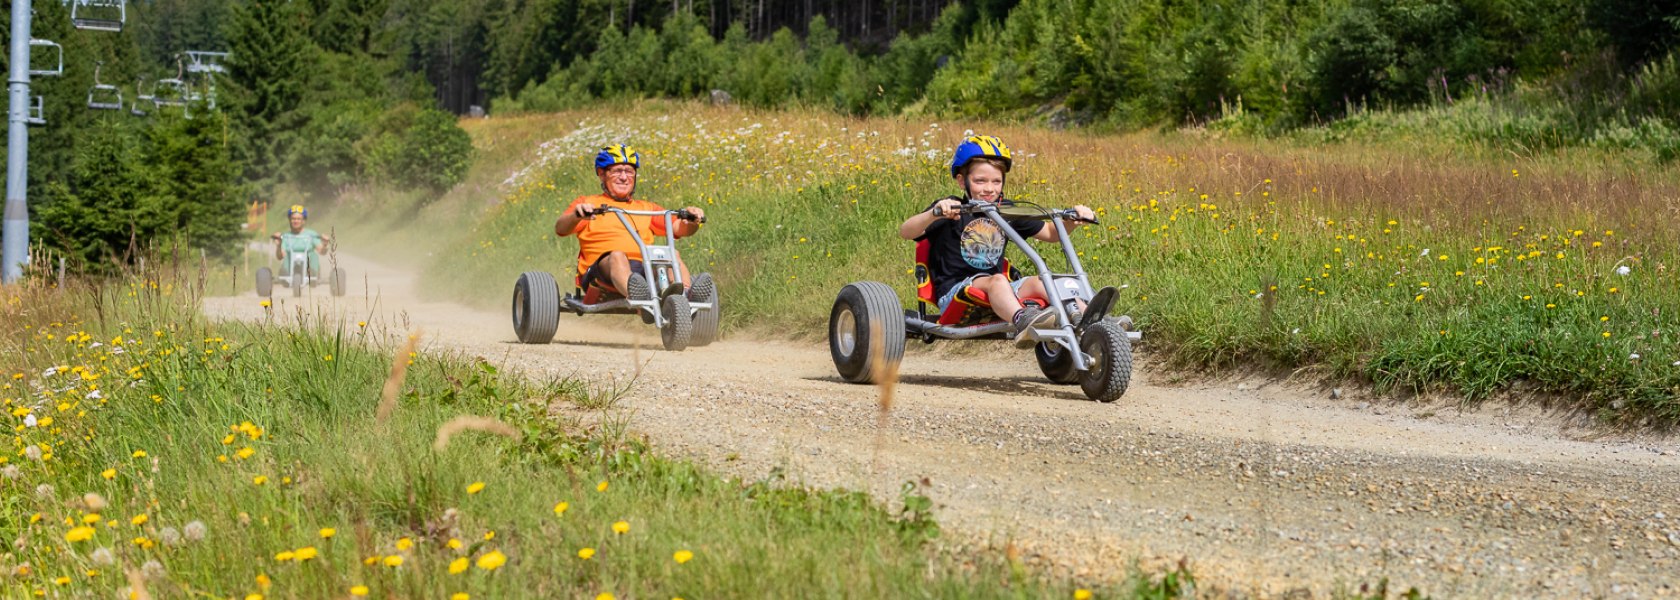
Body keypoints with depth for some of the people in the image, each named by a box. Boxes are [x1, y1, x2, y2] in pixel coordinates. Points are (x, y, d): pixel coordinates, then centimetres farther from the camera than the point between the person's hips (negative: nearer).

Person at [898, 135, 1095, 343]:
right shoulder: (951, 209, -4)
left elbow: (1050, 234, 23)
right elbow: (905, 232, -18)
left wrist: (1072, 220, 2)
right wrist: (934, 214, -37)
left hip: (997, 294, 6)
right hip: (954, 292, -6)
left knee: (1038, 282, -19)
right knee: (997, 280, -34)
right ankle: (1022, 321, -65)